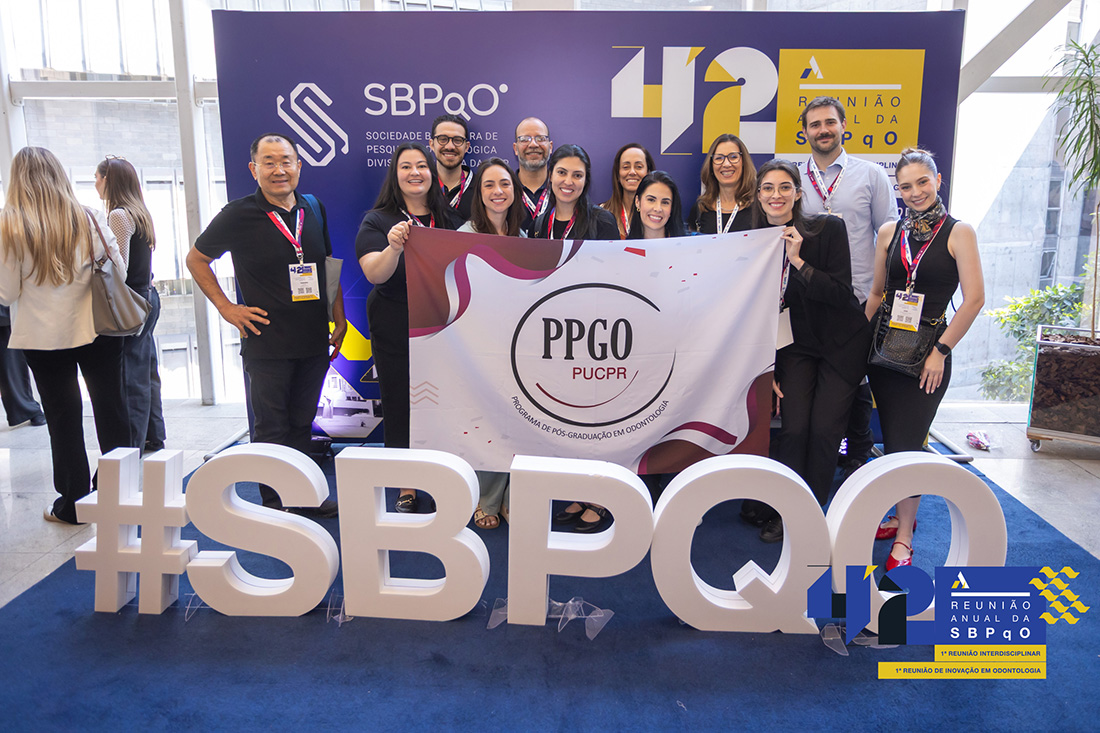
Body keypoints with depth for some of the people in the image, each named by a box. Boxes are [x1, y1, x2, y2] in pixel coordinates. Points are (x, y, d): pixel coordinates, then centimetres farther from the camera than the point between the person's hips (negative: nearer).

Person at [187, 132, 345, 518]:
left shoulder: (314, 209, 8)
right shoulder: (238, 215, -5)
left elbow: (328, 268, 17)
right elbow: (196, 259, 6)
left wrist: (339, 319, 12)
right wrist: (226, 307, -2)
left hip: (313, 341, 4)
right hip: (267, 344, -4)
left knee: (302, 423, 14)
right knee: (271, 428, 4)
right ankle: (275, 505, 17)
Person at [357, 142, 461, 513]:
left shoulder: (449, 218, 9)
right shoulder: (377, 221, -1)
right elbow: (375, 274, -15)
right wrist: (394, 247, -34)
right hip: (395, 333, -2)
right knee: (400, 407, 4)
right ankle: (407, 489, 17)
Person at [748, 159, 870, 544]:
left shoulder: (829, 228, -12)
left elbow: (842, 293, -17)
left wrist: (799, 261, -27)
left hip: (841, 344, -2)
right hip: (794, 346, 2)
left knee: (824, 429, -6)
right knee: (794, 427, -9)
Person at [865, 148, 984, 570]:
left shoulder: (958, 232, -4)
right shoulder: (889, 233, 8)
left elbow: (974, 299, -8)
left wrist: (941, 350, -12)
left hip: (927, 352, -4)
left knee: (906, 442, -4)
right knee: (892, 440, 10)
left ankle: (904, 538, 8)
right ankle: (902, 516, 28)